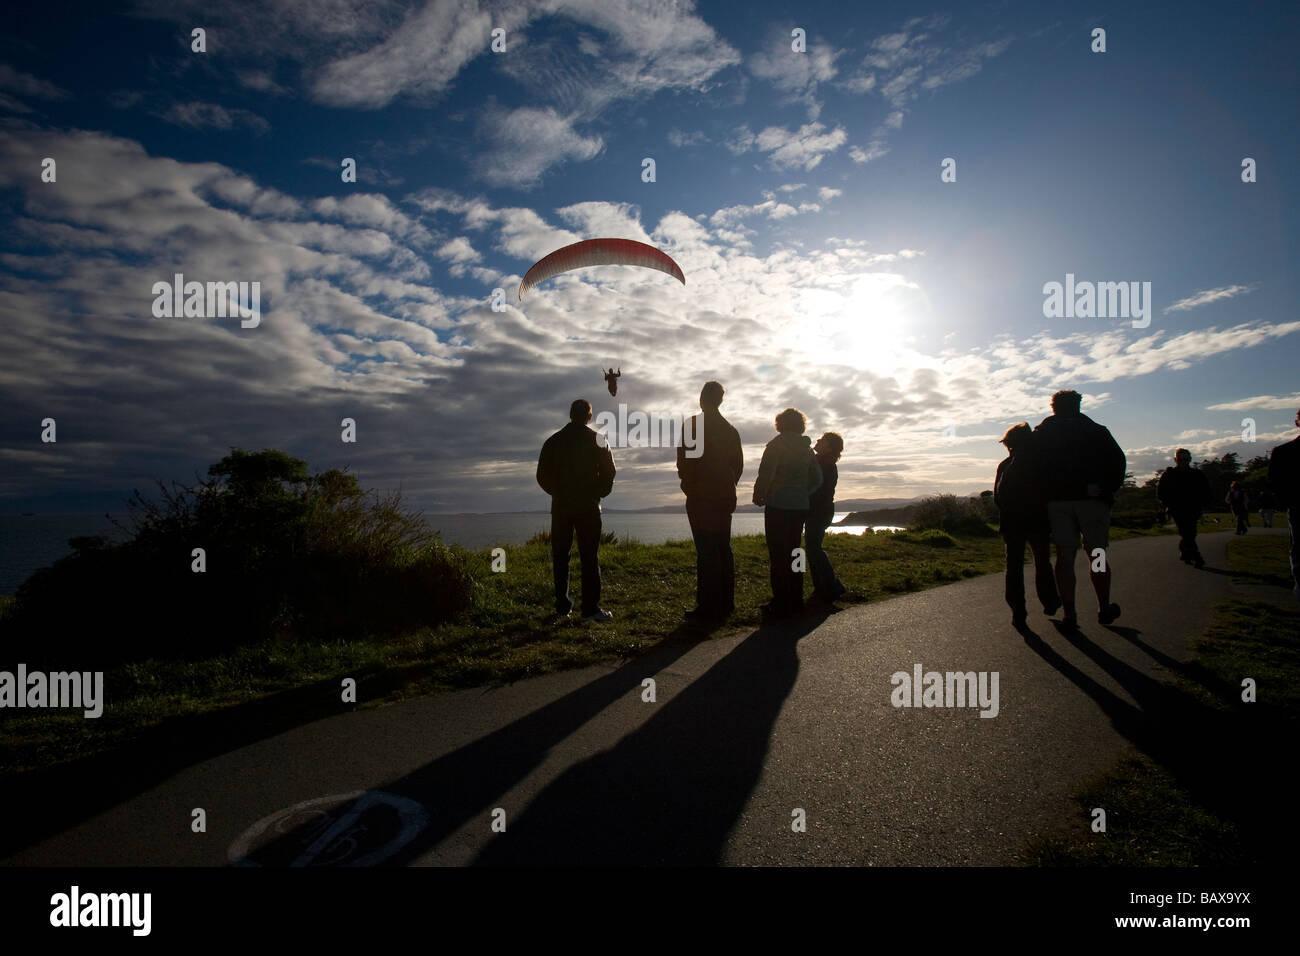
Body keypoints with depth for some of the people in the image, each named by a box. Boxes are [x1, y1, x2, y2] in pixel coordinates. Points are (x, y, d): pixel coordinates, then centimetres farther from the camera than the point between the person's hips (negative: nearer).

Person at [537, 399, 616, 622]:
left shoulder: (553, 441, 6)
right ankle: (590, 608, -5)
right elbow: (608, 471, -5)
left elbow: (542, 475, 5)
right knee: (589, 557, -2)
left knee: (560, 557, 10)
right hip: (588, 506, -2)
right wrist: (598, 493, 9)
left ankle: (563, 606, 12)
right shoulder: (596, 440, -1)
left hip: (561, 506, 3)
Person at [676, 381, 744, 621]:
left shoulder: (693, 425, -7)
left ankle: (708, 606, -7)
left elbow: (685, 460, -13)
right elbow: (739, 464, 16)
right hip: (725, 497, 7)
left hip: (700, 497, -7)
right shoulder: (730, 430, 14)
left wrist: (688, 486, -1)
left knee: (706, 551, -8)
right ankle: (726, 603, 16)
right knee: (724, 548, 11)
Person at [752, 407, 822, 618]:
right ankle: (796, 601, 19)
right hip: (800, 506, 7)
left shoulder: (777, 444, -8)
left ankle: (781, 604, -3)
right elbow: (817, 480, 16)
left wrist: (759, 497, -3)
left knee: (778, 555, -3)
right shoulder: (807, 448, 12)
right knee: (793, 553, 15)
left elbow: (766, 473, -16)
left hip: (778, 506, -7)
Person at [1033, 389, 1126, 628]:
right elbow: (1118, 460, -2)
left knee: (1065, 556, 2)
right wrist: (1108, 488, 1)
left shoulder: (1041, 434, 10)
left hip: (1057, 501, 1)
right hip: (1091, 499, -1)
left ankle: (1069, 612, 0)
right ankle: (1104, 608, 18)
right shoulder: (1096, 431, 7)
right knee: (1097, 553, 12)